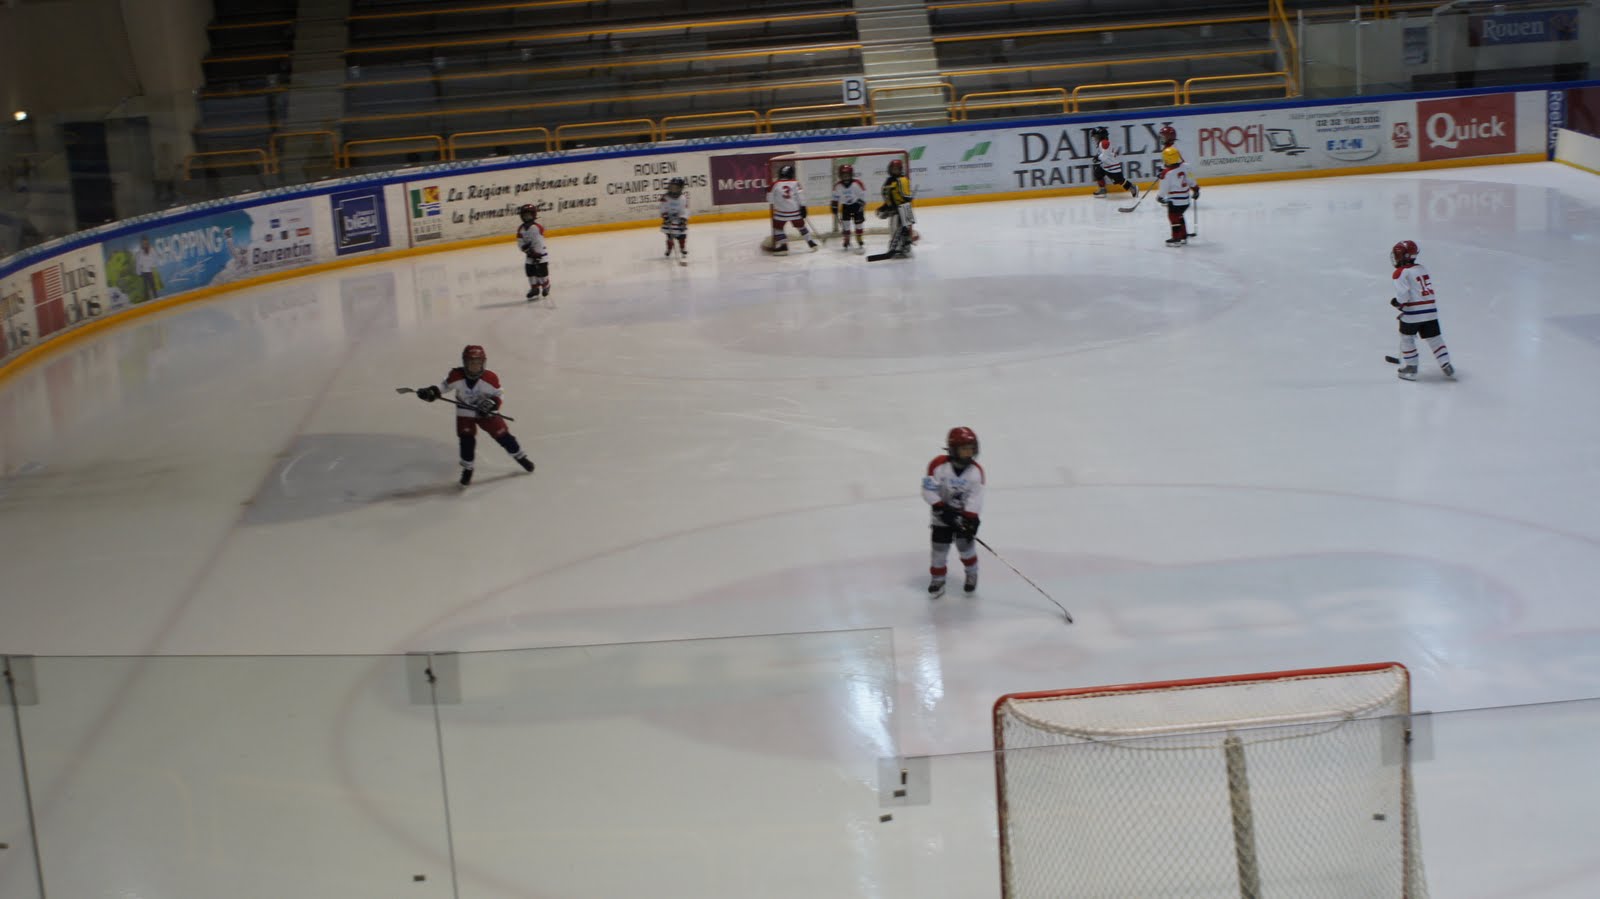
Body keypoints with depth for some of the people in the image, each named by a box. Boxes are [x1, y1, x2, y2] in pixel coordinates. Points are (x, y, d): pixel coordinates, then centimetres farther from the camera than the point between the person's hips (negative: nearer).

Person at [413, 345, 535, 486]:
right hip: (465, 413, 0)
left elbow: (497, 395, -12)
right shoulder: (456, 376, -22)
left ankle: (521, 457, 26)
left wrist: (491, 403, -32)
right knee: (466, 440, -9)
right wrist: (431, 391, -23)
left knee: (503, 436, 4)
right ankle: (467, 470, 12)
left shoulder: (490, 378, -24)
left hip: (486, 412, 0)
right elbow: (445, 385, -6)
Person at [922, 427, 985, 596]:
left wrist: (970, 521, -22)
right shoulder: (938, 465, -22)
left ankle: (972, 574, 24)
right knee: (940, 546, 1)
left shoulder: (976, 471, -16)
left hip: (965, 513, 1)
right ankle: (937, 578, 20)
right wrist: (942, 509, -22)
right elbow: (928, 491, -18)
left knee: (965, 544, -2)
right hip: (942, 513, -1)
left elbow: (975, 498, -16)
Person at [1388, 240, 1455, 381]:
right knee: (1434, 338, 13)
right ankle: (1446, 366, 11)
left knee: (1406, 338, 12)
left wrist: (1396, 302, 3)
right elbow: (1428, 288, 17)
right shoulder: (1423, 268, 12)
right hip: (1431, 311, 6)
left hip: (1412, 314, -6)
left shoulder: (1400, 273, -11)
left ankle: (1410, 368, 14)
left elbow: (1403, 296, -18)